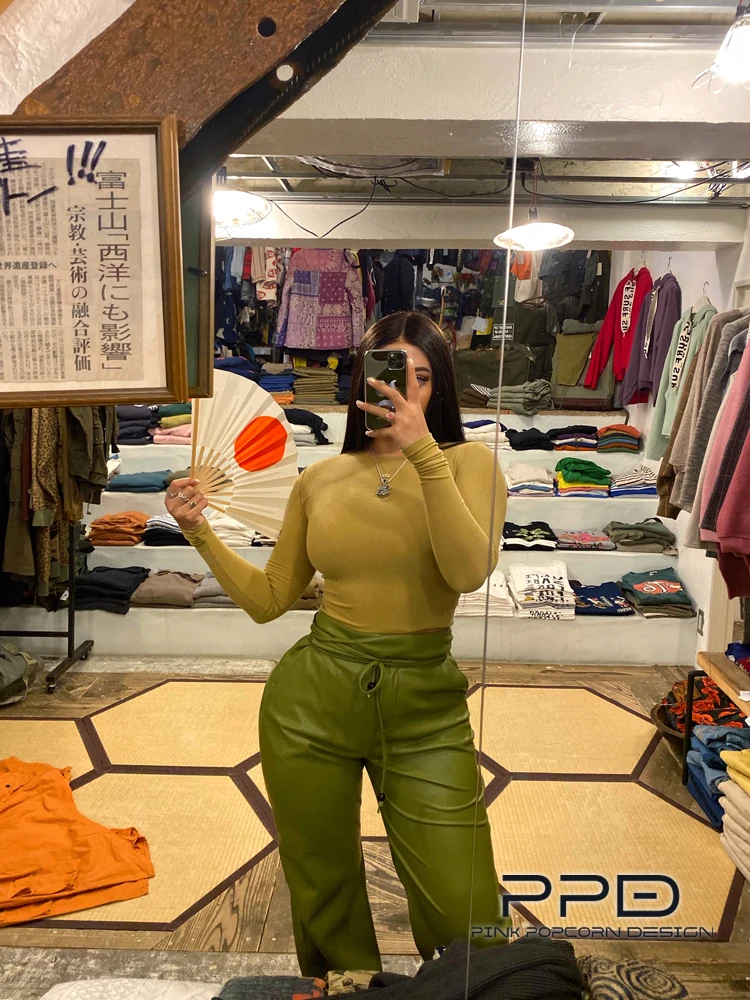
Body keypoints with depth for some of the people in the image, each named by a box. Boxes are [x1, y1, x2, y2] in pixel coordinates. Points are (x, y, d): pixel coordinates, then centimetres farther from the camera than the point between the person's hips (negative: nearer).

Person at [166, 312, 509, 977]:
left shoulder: (468, 462, -2)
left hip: (425, 703, -2)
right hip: (312, 695, 3)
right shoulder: (321, 479, 5)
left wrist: (421, 450, -25)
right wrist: (200, 531, -1)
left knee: (464, 914, 0)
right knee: (322, 889, 17)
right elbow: (268, 598, 9)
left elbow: (469, 572, -21)